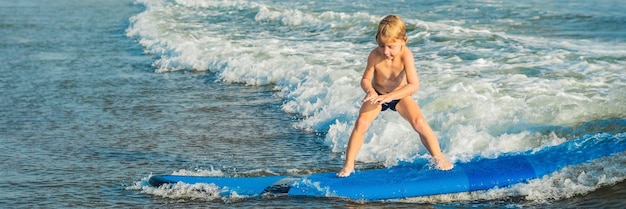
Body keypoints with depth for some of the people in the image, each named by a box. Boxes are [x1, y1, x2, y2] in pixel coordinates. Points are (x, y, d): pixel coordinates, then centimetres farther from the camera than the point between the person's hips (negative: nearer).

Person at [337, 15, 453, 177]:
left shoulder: (405, 56, -30)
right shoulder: (375, 55, -26)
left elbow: (414, 85, -37)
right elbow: (365, 79, -15)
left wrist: (389, 96, -47)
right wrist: (370, 90, -39)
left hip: (399, 95, -1)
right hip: (377, 95, 1)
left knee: (420, 122, -19)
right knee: (361, 122, -20)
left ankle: (438, 157, 4)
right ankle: (348, 166, -10)